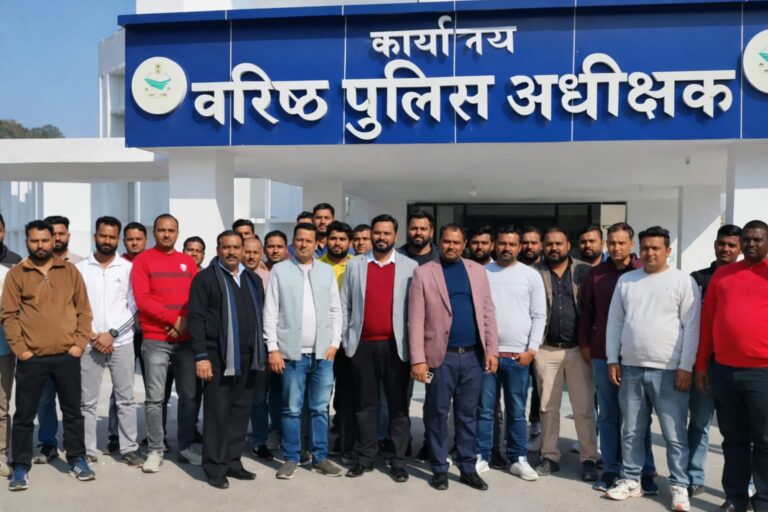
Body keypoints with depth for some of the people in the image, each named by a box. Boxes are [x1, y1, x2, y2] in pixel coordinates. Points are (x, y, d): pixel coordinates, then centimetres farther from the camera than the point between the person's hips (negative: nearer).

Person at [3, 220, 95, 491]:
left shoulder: (70, 270, 7)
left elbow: (83, 310, 7)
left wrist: (79, 344, -2)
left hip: (67, 356, 1)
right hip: (31, 358, -1)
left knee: (73, 411, 10)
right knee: (24, 415, 6)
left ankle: (77, 461, 22)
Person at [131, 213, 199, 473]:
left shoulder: (188, 261, 12)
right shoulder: (143, 260, 1)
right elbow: (142, 299, -8)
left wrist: (186, 321, -8)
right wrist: (174, 319, -13)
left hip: (187, 339, 3)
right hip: (156, 340, -3)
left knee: (189, 395, 7)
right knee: (155, 398, -2)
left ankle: (186, 447, 18)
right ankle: (155, 450, 9)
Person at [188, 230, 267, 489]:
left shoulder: (253, 279, 14)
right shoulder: (205, 278, -2)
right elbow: (196, 319, -7)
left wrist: (263, 352, 11)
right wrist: (201, 356, -13)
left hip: (248, 357, 5)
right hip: (219, 357, -5)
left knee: (241, 411, 10)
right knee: (217, 412, 1)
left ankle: (232, 461, 21)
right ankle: (215, 467, 11)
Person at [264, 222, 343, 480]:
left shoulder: (327, 271, 8)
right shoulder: (279, 270, 1)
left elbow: (336, 310, 9)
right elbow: (270, 312, -1)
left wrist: (334, 343, 1)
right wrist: (273, 348, -7)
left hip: (323, 352, 2)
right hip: (292, 352, -2)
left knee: (320, 408, 8)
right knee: (292, 409, 5)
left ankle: (320, 457, 18)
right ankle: (291, 459, 17)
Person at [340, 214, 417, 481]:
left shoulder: (410, 266, 3)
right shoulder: (355, 264, 7)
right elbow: (345, 305, 8)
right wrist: (346, 340, 3)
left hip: (396, 346, -1)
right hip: (362, 345, 2)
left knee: (398, 405, 5)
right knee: (365, 404, 10)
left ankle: (398, 461, 15)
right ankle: (365, 457, 22)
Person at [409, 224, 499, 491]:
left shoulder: (477, 270, 9)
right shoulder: (423, 272, -1)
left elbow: (488, 313, 9)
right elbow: (416, 319, -5)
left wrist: (492, 350, 2)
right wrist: (418, 359, -10)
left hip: (473, 355, 3)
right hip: (441, 355, -2)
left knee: (468, 414, 11)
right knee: (438, 413, 6)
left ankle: (468, 468, 23)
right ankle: (439, 469, 20)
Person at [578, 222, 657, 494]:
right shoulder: (596, 274, 5)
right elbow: (586, 311, 10)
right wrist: (584, 344, 8)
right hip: (602, 354, 3)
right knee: (608, 415, 10)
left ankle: (645, 472, 15)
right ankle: (610, 469, 20)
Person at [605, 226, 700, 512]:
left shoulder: (683, 281, -2)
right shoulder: (626, 281, 9)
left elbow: (691, 326, -5)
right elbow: (614, 322, 11)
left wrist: (686, 366, -9)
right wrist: (612, 360, 6)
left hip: (668, 370, -4)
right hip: (630, 368, 4)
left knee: (674, 434, 2)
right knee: (631, 431, 12)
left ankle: (679, 487, 15)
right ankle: (630, 480, 23)